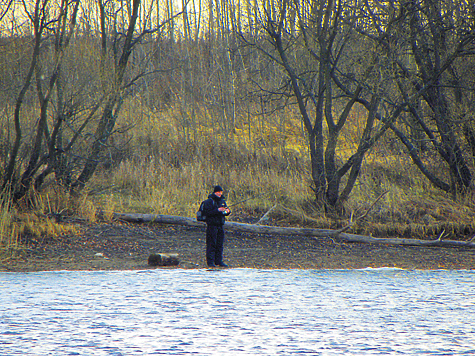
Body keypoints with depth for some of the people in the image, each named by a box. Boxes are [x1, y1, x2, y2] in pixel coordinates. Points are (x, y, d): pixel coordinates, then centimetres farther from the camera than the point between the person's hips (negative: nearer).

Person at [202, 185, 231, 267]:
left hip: (221, 225, 7)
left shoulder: (222, 201, 15)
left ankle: (218, 261, 12)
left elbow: (226, 213, 20)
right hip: (212, 225, -7)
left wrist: (227, 211, -4)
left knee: (220, 244, 7)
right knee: (211, 244, -7)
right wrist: (218, 210, -24)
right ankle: (210, 261, -5)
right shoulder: (209, 201, -7)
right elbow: (207, 212, -17)